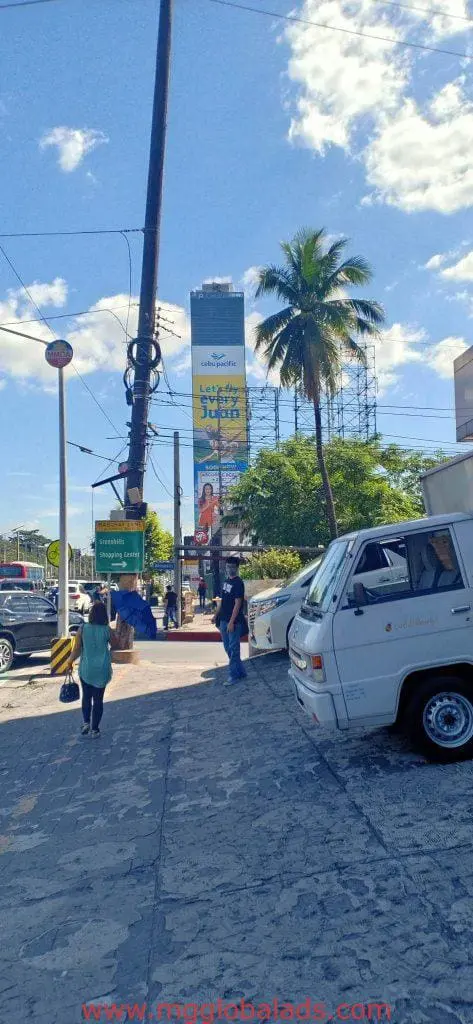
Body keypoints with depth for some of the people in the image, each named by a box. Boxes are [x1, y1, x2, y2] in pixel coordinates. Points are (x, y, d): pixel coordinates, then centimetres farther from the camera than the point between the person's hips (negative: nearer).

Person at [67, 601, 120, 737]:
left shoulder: (83, 629, -10)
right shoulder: (107, 630, -10)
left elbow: (76, 649, -6)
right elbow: (116, 646, 4)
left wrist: (71, 661, 10)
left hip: (86, 669, 0)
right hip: (102, 670, 0)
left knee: (86, 696, 20)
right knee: (98, 699, 9)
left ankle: (86, 722, 10)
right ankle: (95, 729, 13)